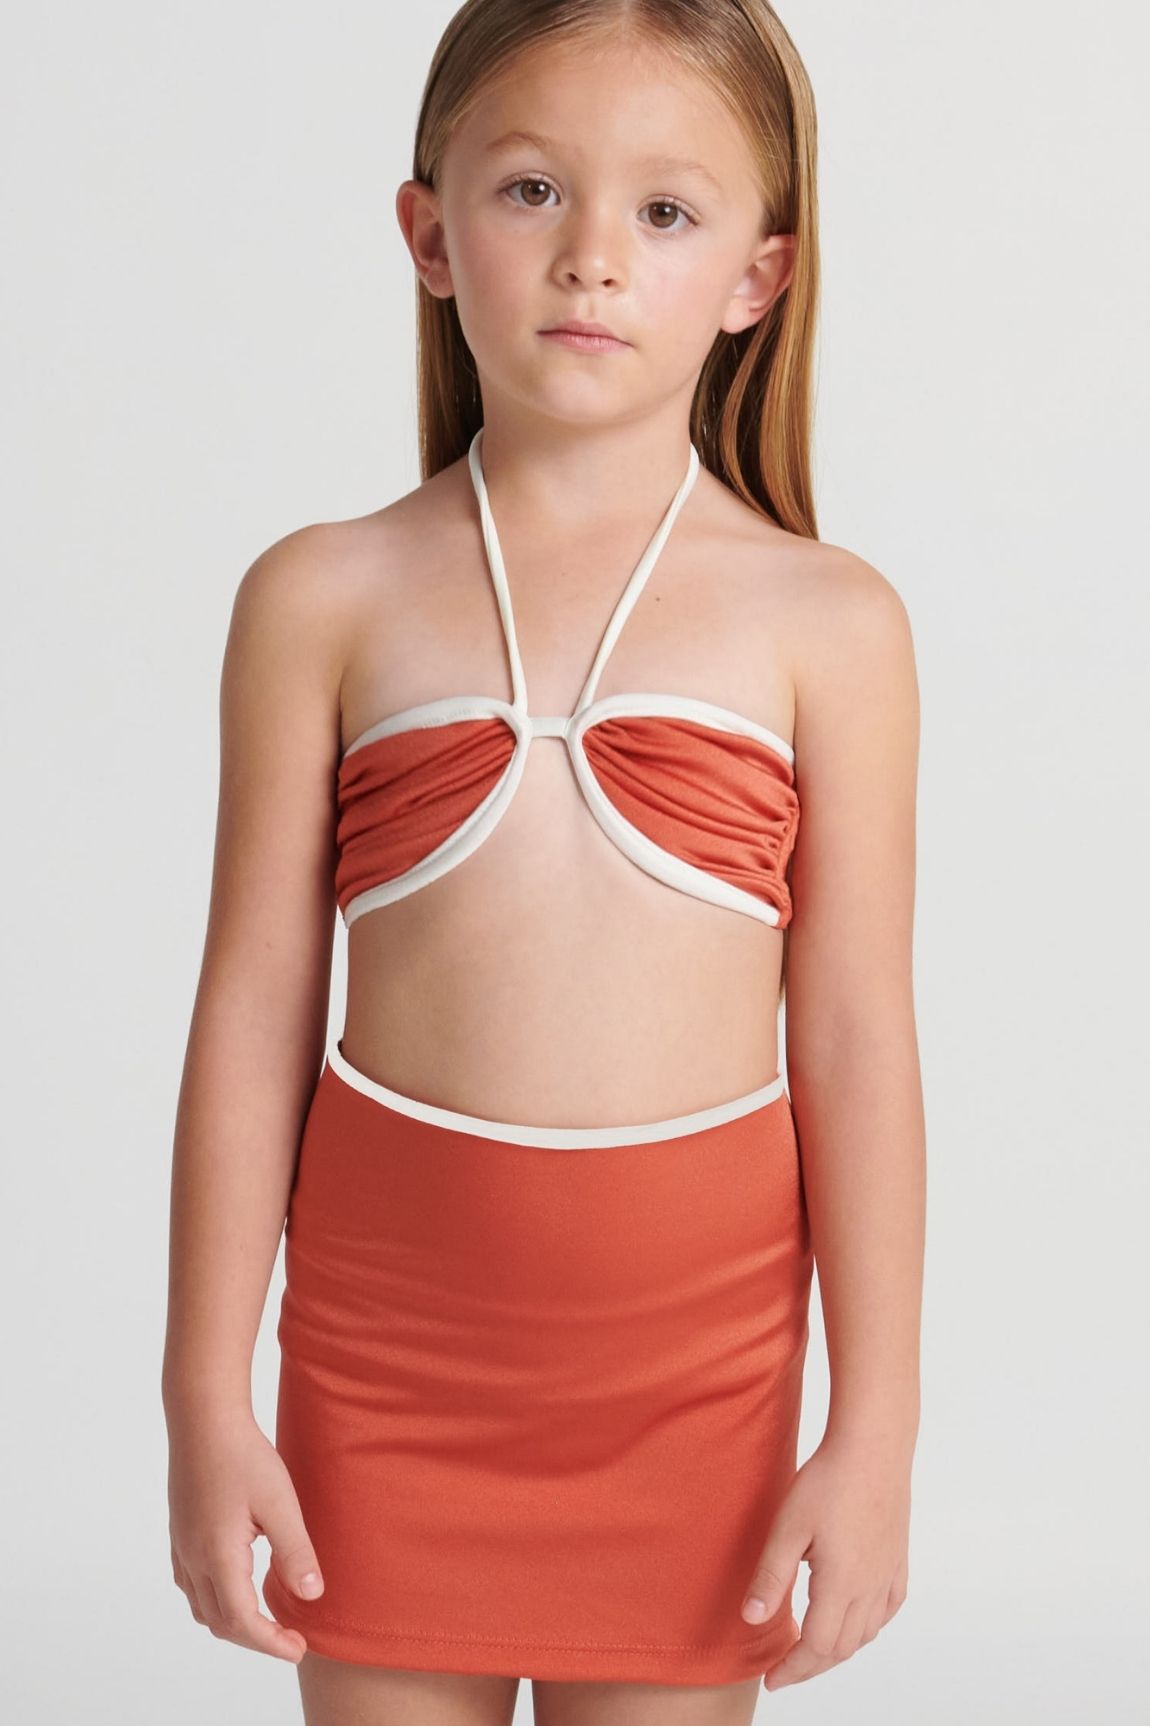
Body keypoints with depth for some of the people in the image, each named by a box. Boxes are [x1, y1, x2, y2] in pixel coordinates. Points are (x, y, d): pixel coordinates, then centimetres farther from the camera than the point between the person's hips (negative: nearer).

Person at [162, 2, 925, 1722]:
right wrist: (209, 1394, 1)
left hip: (692, 1336, 0)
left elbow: (856, 1042, -1)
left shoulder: (824, 622, -3)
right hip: (387, 1311, 1)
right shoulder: (325, 599, -1)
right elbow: (254, 1013, 1)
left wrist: (875, 1428, -1)